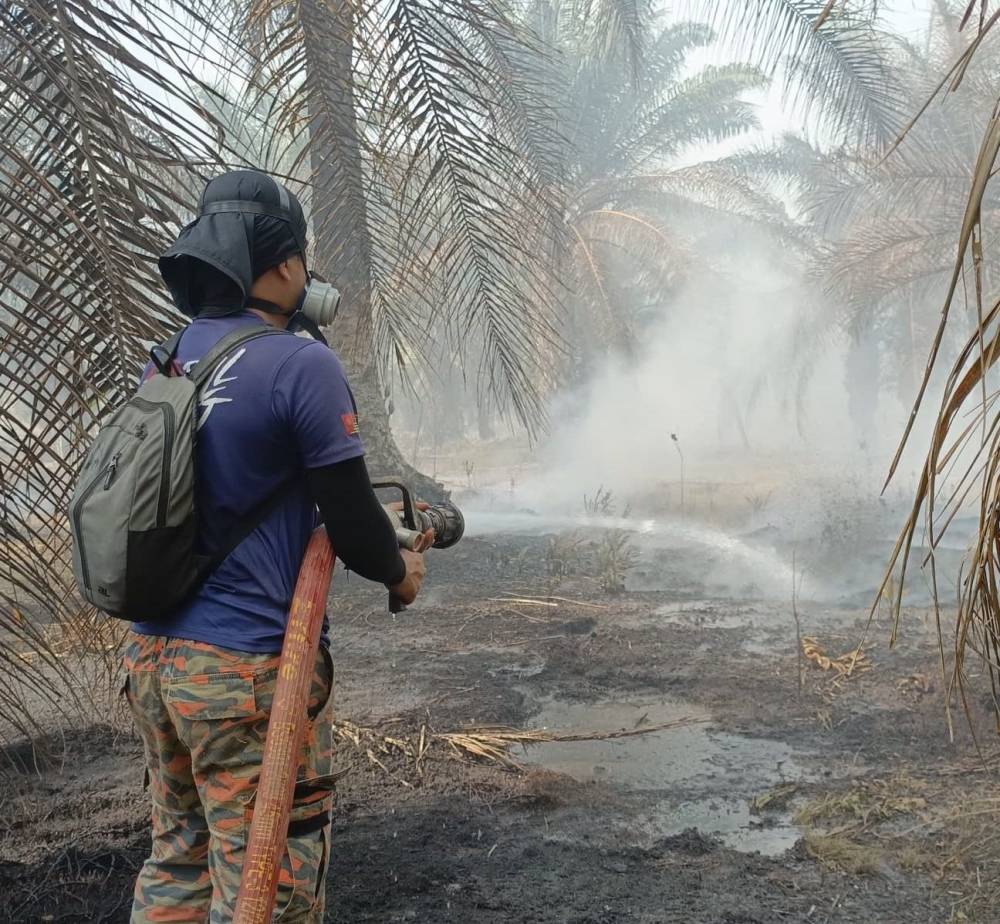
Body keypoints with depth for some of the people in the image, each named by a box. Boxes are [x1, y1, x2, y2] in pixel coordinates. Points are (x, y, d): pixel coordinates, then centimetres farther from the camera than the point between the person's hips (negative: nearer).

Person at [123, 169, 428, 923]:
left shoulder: (165, 365, 7)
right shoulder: (301, 363, -16)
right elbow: (350, 513, -11)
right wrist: (399, 571, 9)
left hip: (152, 654, 8)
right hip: (244, 666, -8)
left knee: (178, 860, 20)